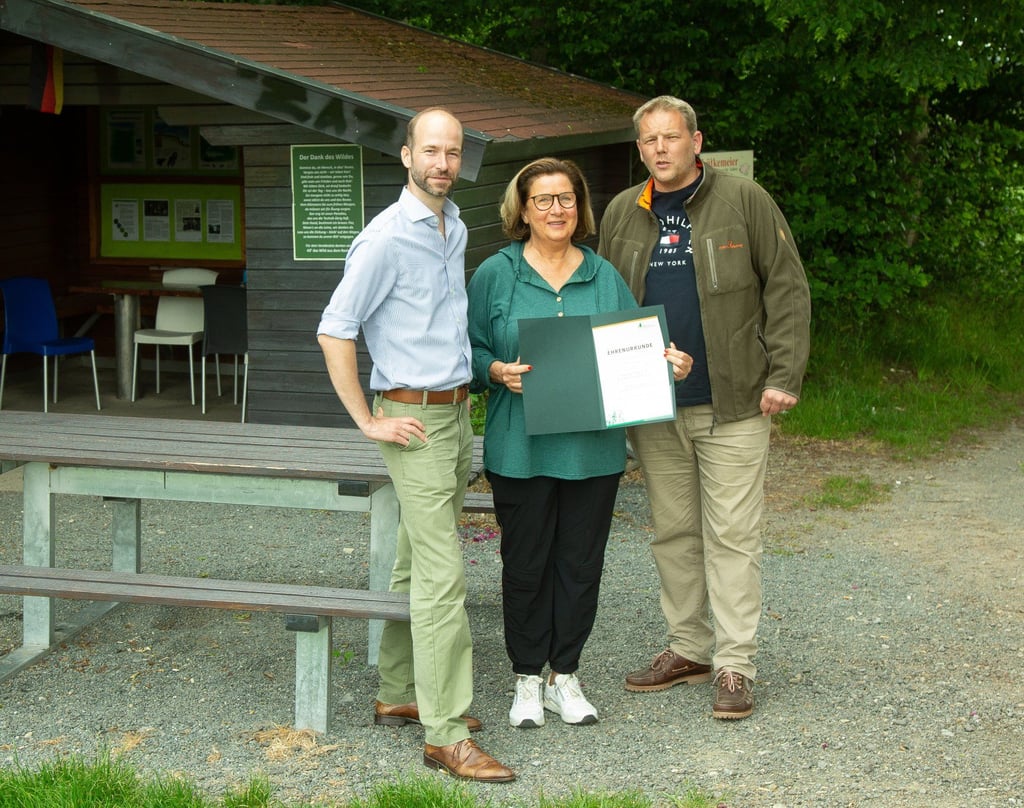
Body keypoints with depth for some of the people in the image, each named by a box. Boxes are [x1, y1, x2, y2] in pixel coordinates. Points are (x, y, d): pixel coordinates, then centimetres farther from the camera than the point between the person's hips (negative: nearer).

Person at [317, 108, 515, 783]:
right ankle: (446, 734, -10)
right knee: (443, 576, -11)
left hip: (456, 411, 8)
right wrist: (369, 422, -13)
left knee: (418, 564, 14)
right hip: (414, 418, -8)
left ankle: (399, 695, 24)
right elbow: (335, 330, -14)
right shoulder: (387, 237, -13)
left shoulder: (456, 229, 13)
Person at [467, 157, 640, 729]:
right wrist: (498, 371, -16)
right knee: (526, 563, 5)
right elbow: (469, 350, 3)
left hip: (593, 448, 2)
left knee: (581, 562, 8)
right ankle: (528, 680, 19)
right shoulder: (496, 275, 1)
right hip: (522, 448, -2)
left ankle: (565, 677, 22)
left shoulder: (605, 276, 9)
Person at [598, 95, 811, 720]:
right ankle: (689, 649, 24)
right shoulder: (622, 214, 9)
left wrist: (784, 376, -9)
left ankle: (734, 664, 3)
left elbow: (787, 288, -3)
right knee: (673, 531, 11)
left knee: (732, 534, -3)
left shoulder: (744, 201, -2)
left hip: (732, 404, -4)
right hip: (654, 409, 4)